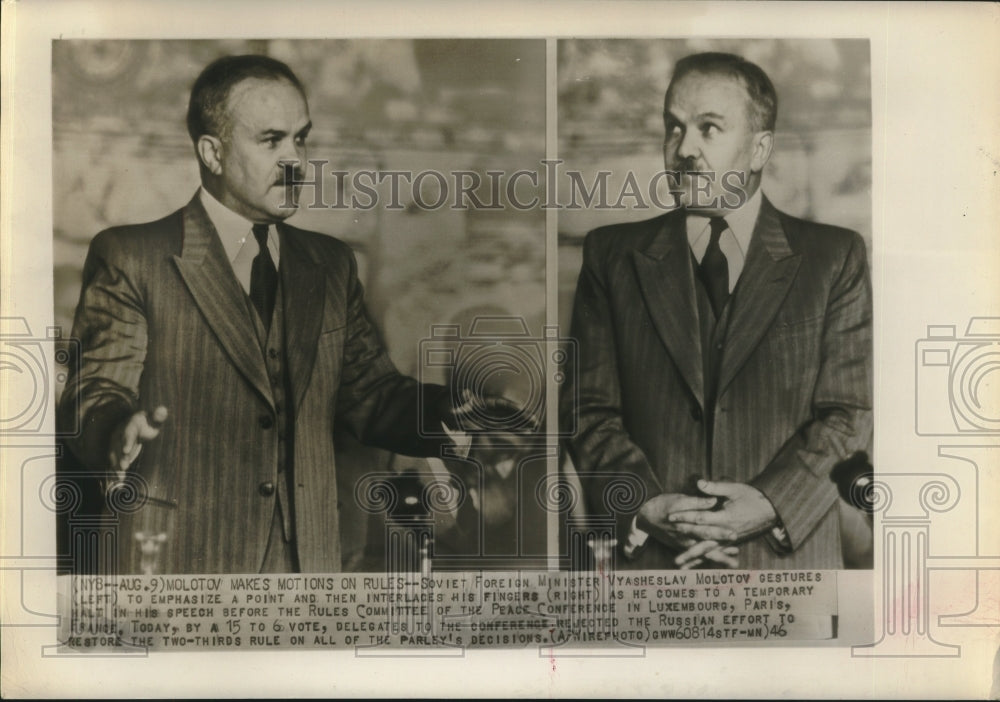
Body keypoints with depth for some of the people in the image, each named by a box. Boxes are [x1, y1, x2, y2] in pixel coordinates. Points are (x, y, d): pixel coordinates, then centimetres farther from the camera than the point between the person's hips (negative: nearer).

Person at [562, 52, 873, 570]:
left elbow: (849, 411, 0)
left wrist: (771, 502, -14)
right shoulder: (612, 255, 7)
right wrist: (644, 505, -12)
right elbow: (588, 409, 2)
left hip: (789, 555, 0)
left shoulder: (834, 257, 5)